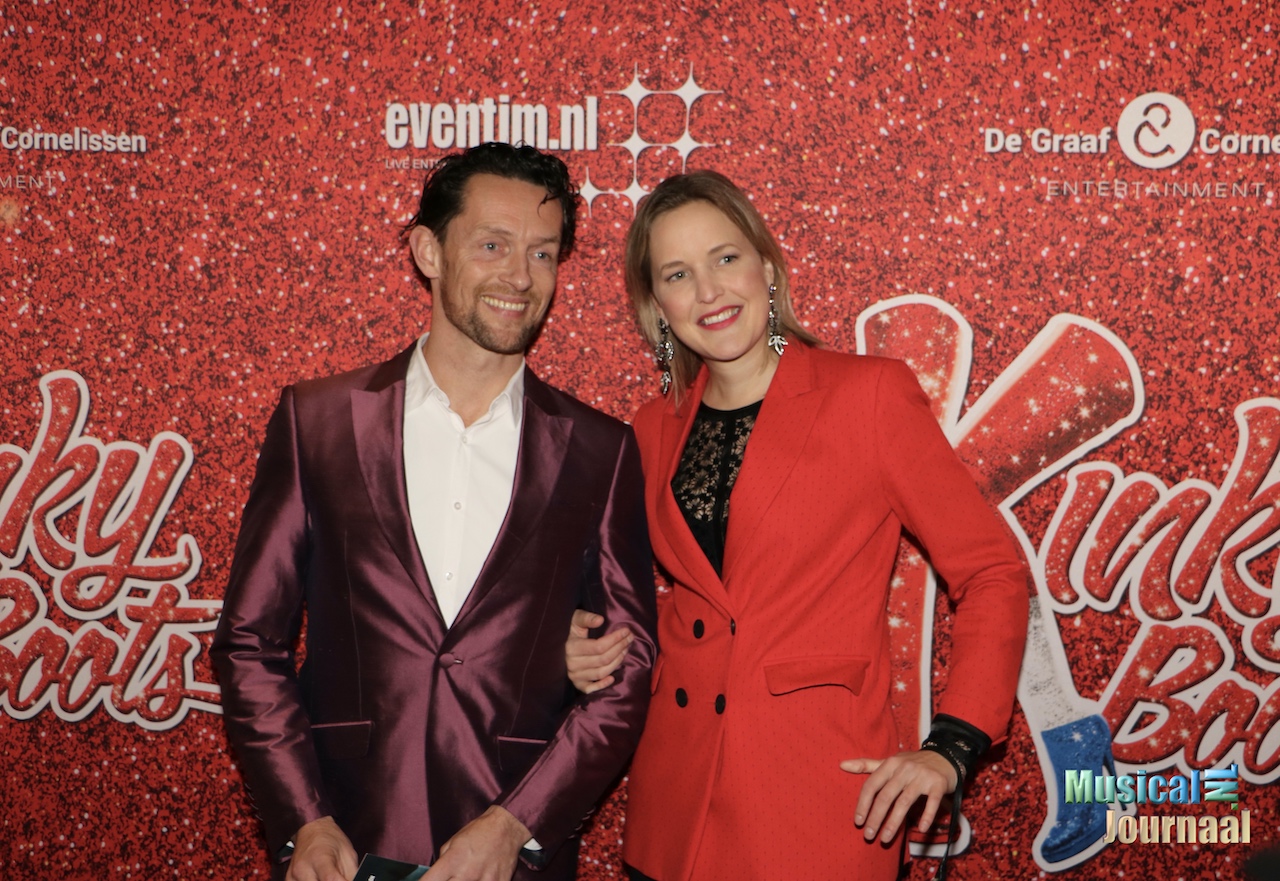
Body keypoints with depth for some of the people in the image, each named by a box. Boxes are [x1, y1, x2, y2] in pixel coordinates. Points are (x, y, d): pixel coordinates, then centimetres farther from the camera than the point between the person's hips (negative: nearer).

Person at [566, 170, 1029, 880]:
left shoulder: (870, 394, -7)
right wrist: (601, 650, 0)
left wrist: (950, 748, -12)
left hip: (816, 810, -4)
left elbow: (992, 575, -4)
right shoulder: (656, 430, 6)